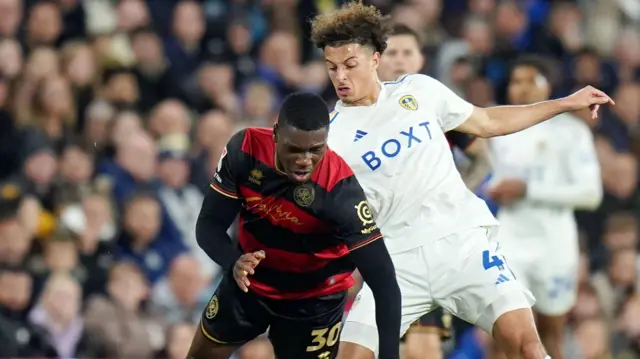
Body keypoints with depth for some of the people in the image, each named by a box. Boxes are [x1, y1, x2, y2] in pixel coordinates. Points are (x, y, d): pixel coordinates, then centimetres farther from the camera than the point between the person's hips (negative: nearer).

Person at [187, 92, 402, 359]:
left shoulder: (339, 188, -35)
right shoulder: (245, 149, -26)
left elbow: (383, 279, -36)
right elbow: (209, 225, -19)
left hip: (314, 297, -4)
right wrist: (234, 261, -42)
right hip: (250, 280, 4)